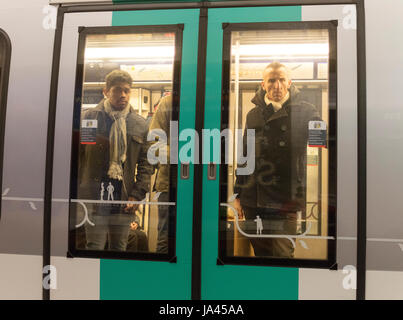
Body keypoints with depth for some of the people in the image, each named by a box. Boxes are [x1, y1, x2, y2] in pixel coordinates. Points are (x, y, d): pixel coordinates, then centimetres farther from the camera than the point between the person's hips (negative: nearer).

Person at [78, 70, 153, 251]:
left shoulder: (139, 124, 7)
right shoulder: (90, 117, 1)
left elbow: (145, 163, 8)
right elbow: (77, 156, 3)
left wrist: (137, 195, -1)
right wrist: (77, 193, -2)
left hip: (124, 196, 2)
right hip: (95, 192, -2)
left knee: (119, 248, 11)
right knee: (95, 247, 1)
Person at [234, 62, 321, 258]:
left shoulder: (305, 111, 1)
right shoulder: (253, 115, 10)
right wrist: (238, 194, 15)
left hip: (285, 201, -3)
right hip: (253, 200, 4)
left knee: (283, 255, -2)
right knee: (260, 253, 15)